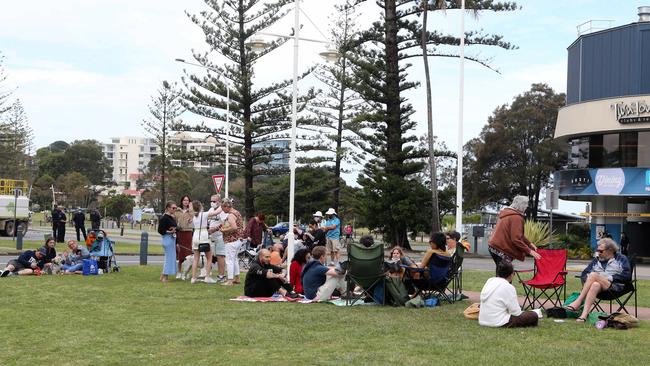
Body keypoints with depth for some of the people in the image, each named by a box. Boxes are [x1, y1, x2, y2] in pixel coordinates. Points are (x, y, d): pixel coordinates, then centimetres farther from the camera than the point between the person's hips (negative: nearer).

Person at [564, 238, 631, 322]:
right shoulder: (596, 260, 27)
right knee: (595, 285, -36)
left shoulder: (621, 259, 15)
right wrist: (588, 279, -6)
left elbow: (627, 276, -2)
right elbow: (584, 274, 18)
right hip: (598, 283, 3)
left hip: (614, 286, -3)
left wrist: (610, 278, -9)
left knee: (593, 275, -29)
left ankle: (577, 302, -33)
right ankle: (584, 314, -51)